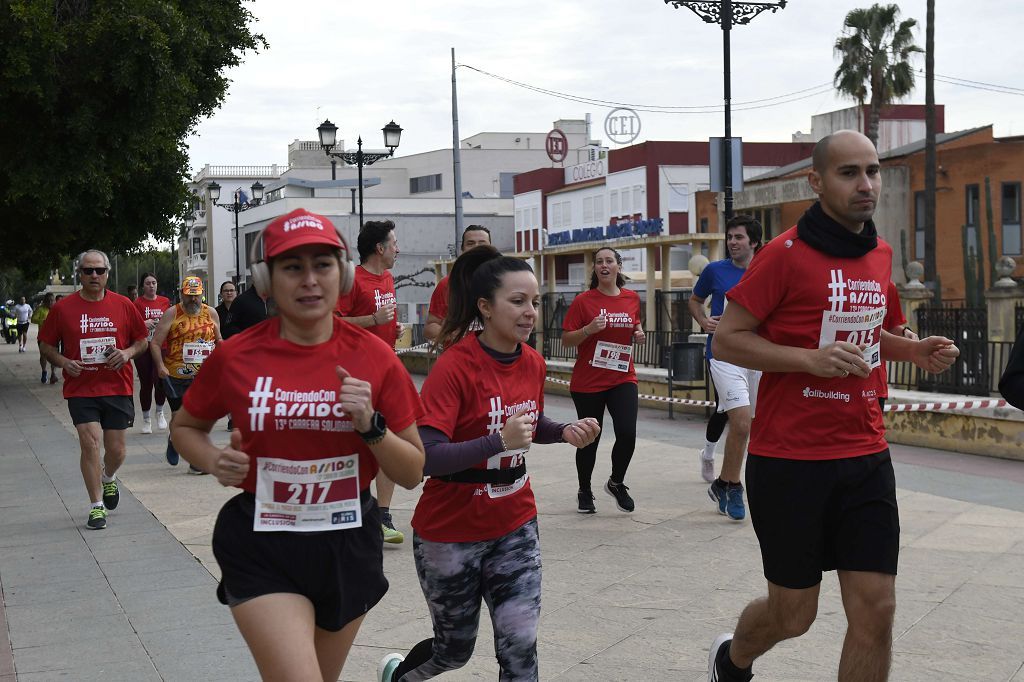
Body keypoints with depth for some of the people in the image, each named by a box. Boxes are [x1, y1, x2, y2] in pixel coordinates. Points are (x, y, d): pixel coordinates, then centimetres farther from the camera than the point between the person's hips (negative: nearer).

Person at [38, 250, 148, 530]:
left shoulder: (123, 305, 2)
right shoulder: (63, 308, -1)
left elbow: (142, 339, 11)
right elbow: (45, 344, 7)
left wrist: (128, 352, -9)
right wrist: (63, 361, -11)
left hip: (117, 388, 1)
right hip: (80, 389, -1)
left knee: (116, 450, 6)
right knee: (90, 443, -12)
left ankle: (108, 479, 41)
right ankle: (96, 506, 0)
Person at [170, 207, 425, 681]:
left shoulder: (374, 357, -5)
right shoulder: (235, 357, -7)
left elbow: (412, 473, -1)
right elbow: (185, 427, 12)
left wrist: (371, 425, -18)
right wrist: (214, 461, -9)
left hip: (347, 547, 3)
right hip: (261, 550, -2)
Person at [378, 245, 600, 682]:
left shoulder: (533, 364, -2)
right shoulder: (455, 366, -22)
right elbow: (425, 457, -29)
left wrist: (566, 432, -3)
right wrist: (499, 441, -39)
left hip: (515, 524, 5)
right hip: (450, 532, -5)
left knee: (520, 645, -6)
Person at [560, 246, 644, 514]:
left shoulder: (632, 298, 4)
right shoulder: (583, 301, -7)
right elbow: (566, 340, -5)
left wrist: (638, 333, 1)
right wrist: (589, 329, -22)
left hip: (623, 379, 2)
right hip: (588, 382, -2)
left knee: (627, 433, -13)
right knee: (590, 439, 6)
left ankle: (616, 482, 14)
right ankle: (584, 492, 28)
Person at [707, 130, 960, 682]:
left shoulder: (880, 254, 9)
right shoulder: (786, 254, -11)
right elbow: (726, 341, -9)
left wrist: (912, 349, 6)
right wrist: (811, 358, -21)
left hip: (866, 459, 6)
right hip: (789, 462, -5)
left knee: (875, 611, 0)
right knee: (793, 616, 7)